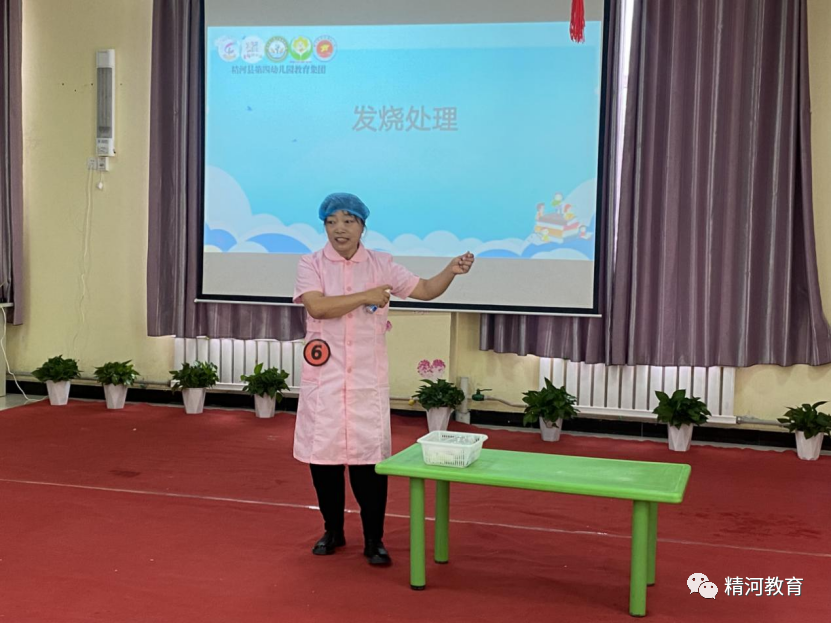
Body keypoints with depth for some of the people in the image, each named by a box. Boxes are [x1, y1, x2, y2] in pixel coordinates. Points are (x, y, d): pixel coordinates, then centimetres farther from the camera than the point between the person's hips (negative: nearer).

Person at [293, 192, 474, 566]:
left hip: (368, 381, 0)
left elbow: (424, 291, 5)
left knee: (369, 456, 1)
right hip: (323, 379, 0)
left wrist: (451, 271, -13)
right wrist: (366, 296, -18)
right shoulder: (311, 265, -1)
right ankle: (333, 531, 26)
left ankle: (373, 540, 12)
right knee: (322, 454, 7)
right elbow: (317, 306, -17)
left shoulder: (381, 265, 5)